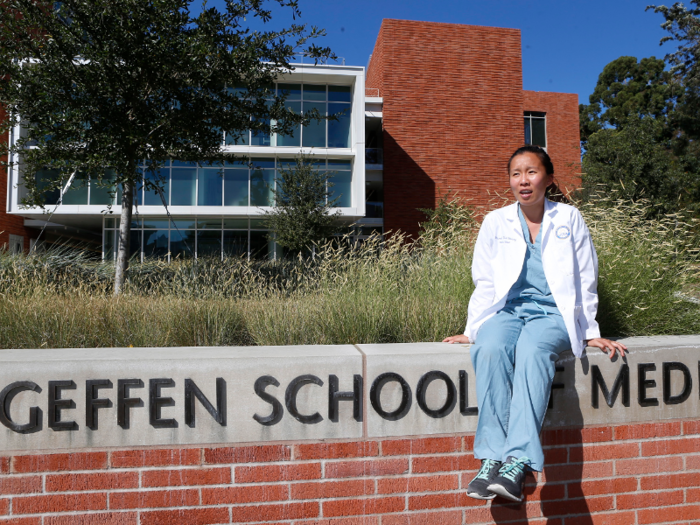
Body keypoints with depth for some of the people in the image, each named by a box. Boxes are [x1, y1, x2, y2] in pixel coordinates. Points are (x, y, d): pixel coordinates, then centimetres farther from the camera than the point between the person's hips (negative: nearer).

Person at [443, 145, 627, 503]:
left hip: (553, 313, -1)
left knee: (532, 351, -36)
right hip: (507, 310, 1)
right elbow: (485, 283, 12)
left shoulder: (570, 219, 9)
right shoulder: (495, 222, 11)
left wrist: (590, 333, 11)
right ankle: (491, 458, -33)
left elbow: (586, 282, 13)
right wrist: (472, 330, 6)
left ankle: (518, 463, -40)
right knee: (491, 349, -34)